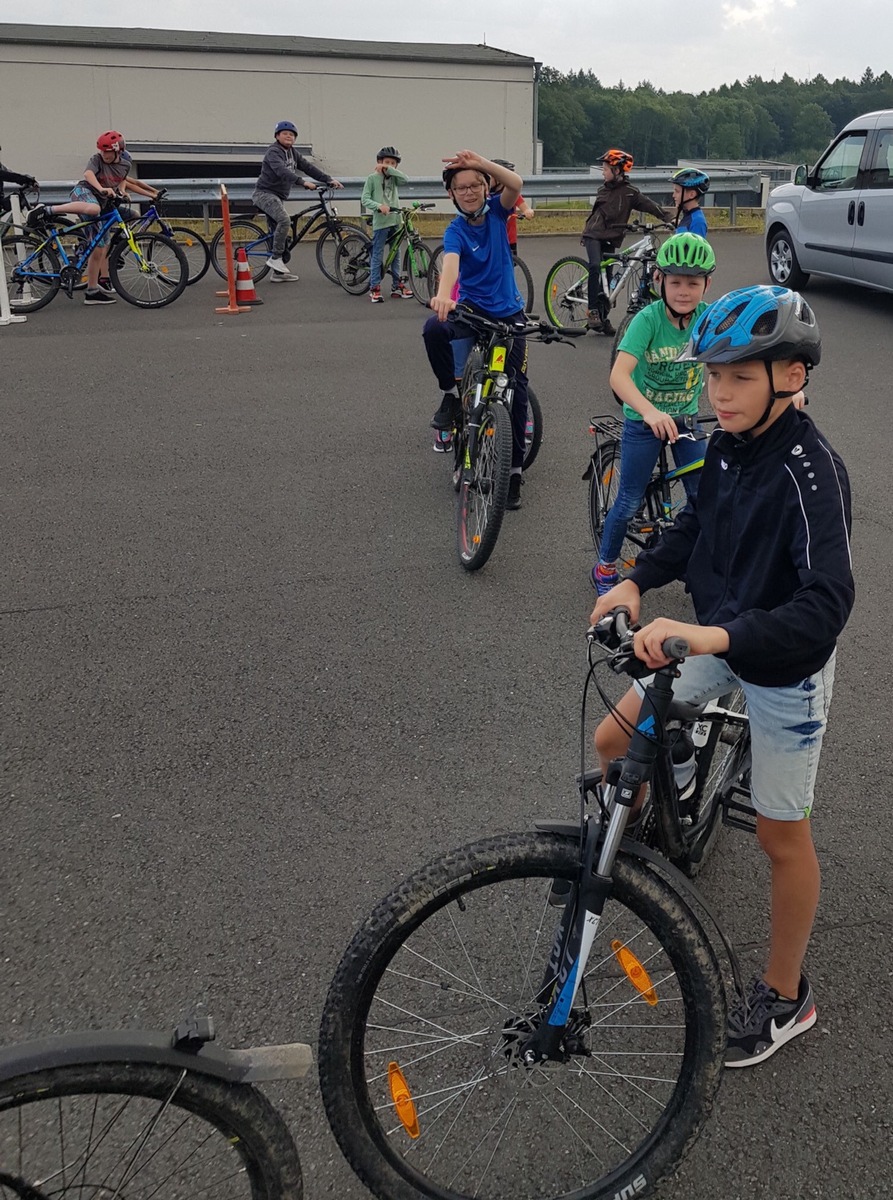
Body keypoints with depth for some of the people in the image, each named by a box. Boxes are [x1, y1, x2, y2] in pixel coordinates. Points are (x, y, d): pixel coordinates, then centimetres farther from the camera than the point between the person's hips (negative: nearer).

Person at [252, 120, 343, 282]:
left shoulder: (293, 153, 13)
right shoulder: (273, 152, -13)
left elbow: (308, 167, 8)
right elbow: (282, 171, -30)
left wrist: (329, 179, -2)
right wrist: (302, 182, -41)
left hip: (277, 196, 9)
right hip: (265, 194, -9)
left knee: (280, 232, 9)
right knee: (284, 220, -30)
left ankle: (278, 272, 13)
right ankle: (275, 257, -24)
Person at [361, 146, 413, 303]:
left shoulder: (393, 178, 10)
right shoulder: (372, 178, -1)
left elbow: (405, 178, -11)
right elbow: (365, 199, -9)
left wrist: (388, 169, -13)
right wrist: (379, 206, -24)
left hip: (395, 220, 5)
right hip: (380, 221, -5)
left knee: (395, 255, 11)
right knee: (377, 256, -2)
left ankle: (397, 285, 20)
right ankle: (374, 288, 3)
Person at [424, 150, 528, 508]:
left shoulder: (497, 211, -2)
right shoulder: (456, 230, -10)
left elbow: (515, 184, -23)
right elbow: (451, 262, -31)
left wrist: (480, 163, -39)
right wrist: (443, 295, -53)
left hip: (508, 311, 2)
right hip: (472, 307, -2)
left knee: (517, 387, -3)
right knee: (434, 329, -35)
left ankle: (514, 471, 6)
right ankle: (451, 394, -10)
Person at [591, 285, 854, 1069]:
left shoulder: (812, 473, -28)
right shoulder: (727, 446, -5)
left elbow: (826, 605, -37)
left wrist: (718, 634, -47)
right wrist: (638, 580, -3)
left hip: (784, 671, -7)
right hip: (716, 643, 7)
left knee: (782, 834, 7)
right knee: (612, 742, 7)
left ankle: (785, 998, 27)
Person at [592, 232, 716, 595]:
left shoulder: (709, 317, -12)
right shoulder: (648, 319, -23)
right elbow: (619, 375, -34)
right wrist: (650, 412, -49)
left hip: (686, 420, 4)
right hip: (644, 421, -3)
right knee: (629, 501, 4)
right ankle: (605, 566, 25)